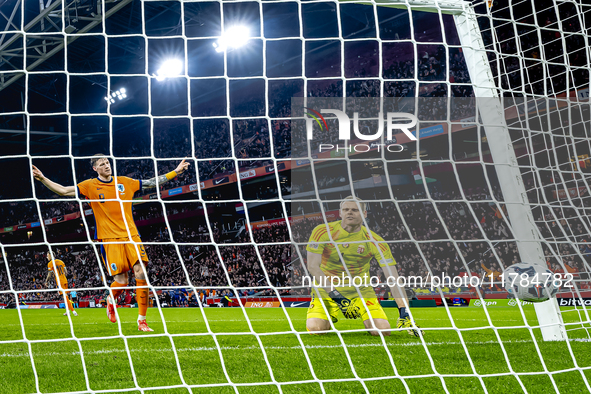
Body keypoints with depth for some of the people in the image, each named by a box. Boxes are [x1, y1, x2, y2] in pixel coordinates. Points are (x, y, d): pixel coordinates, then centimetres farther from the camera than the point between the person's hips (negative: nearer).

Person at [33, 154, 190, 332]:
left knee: (141, 274, -12)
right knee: (121, 281, -8)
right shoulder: (90, 186, 4)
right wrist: (42, 179, -13)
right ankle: (111, 300, 30)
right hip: (110, 239, -3)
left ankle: (142, 320, -3)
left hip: (131, 236, 3)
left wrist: (176, 171, 17)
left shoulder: (125, 182, 12)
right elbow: (63, 190, -2)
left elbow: (152, 183, 19)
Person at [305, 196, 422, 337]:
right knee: (315, 328, -26)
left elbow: (393, 279, -16)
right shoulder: (322, 232, -13)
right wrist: (333, 293, -29)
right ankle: (332, 315, 13)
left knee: (382, 329, -20)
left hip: (361, 291, 1)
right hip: (326, 290, -1)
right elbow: (313, 266, -18)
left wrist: (404, 312, -26)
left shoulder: (374, 241, -12)